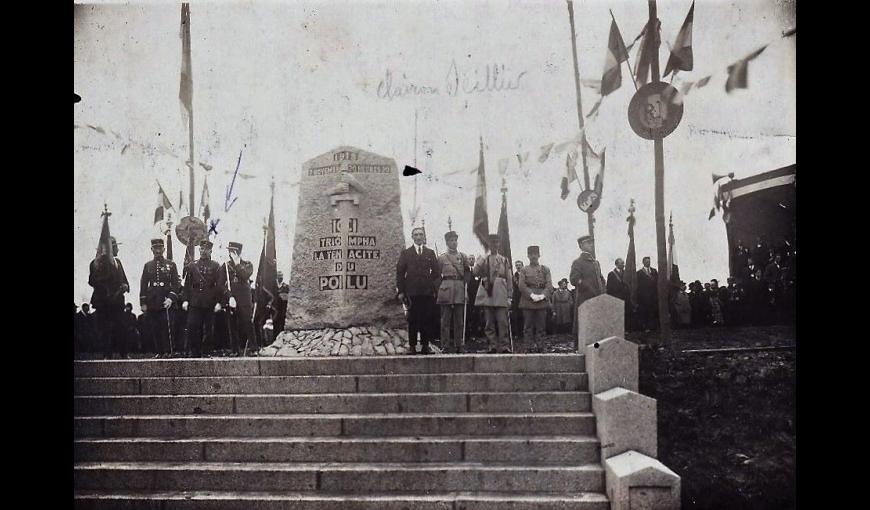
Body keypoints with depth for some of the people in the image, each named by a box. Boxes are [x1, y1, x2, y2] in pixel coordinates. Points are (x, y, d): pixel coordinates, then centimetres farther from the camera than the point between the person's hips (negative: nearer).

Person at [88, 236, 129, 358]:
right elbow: (92, 281, -11)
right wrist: (106, 291, -19)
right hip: (104, 301, -6)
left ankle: (123, 353, 5)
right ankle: (106, 354, 1)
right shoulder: (98, 262, -4)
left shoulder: (117, 261, 18)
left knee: (120, 328, 3)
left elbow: (123, 279, 22)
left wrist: (125, 286, 0)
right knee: (104, 329, -3)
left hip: (118, 300, 6)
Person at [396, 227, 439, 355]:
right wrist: (401, 291, -2)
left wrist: (434, 288, 2)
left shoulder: (430, 253, 15)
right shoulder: (405, 253, 11)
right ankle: (412, 346, 2)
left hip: (427, 292, 1)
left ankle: (425, 346, 5)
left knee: (426, 320, 0)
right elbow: (400, 273, 7)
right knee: (412, 320, -2)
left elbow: (436, 272, 13)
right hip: (411, 292, -1)